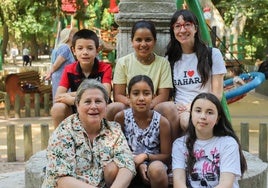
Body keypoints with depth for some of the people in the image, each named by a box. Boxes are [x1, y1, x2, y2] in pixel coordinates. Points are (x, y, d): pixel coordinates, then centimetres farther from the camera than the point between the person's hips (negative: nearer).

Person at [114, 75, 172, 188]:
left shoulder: (162, 122, -7)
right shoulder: (121, 117, -5)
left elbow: (167, 157, -2)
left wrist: (145, 156, -18)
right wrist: (137, 164, -15)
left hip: (153, 163, -1)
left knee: (156, 169, -36)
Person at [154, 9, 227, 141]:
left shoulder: (213, 54, 9)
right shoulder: (171, 58, 19)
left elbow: (217, 93, 4)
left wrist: (193, 106, -13)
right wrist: (175, 106, -7)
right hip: (177, 111, 3)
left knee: (187, 119, -39)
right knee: (166, 107, -34)